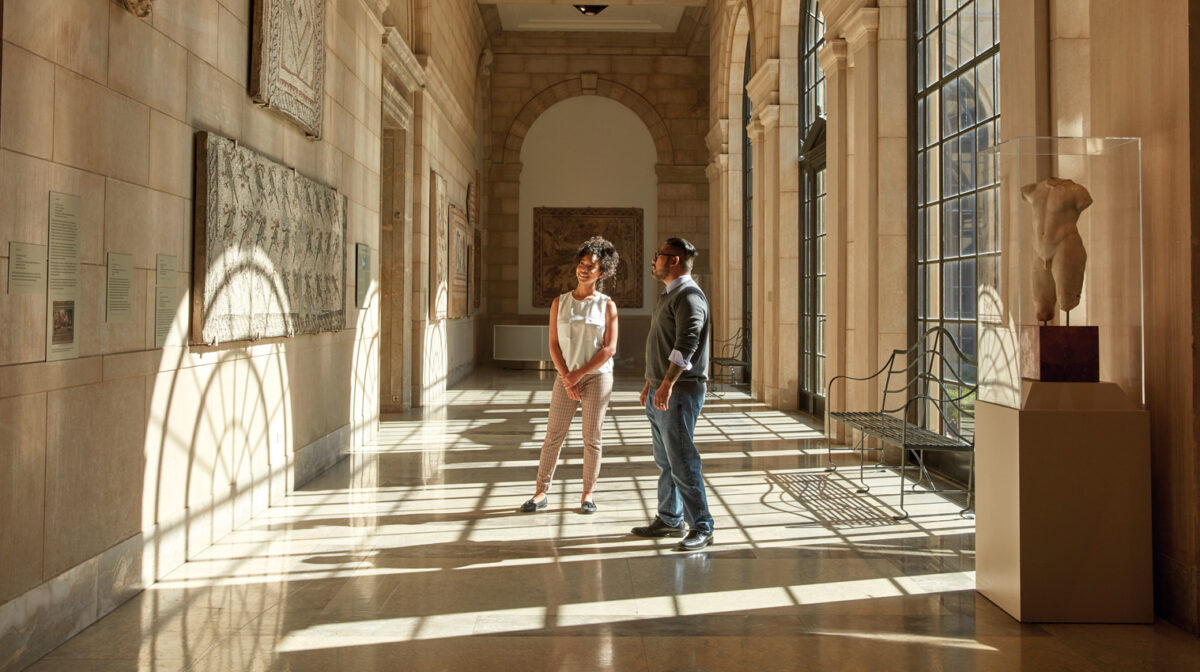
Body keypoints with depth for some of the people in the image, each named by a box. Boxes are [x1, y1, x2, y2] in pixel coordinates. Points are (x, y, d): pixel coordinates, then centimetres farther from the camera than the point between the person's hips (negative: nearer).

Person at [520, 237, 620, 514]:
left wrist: (579, 373, -10)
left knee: (592, 438, 3)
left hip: (597, 376, -2)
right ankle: (541, 492, 9)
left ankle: (587, 494, 13)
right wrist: (566, 378, -8)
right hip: (566, 378, 2)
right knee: (553, 436, 1)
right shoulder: (560, 303, 6)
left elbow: (610, 348, -5)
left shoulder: (607, 306, 0)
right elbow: (554, 345, 3)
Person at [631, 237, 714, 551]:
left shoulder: (689, 296, -13)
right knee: (665, 462, 15)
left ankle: (701, 528, -3)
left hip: (679, 393, -10)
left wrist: (667, 384, -31)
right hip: (660, 392, 10)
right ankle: (669, 519, 25)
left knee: (682, 462, -9)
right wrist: (650, 383, 26)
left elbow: (686, 343, -25)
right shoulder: (668, 295, 20)